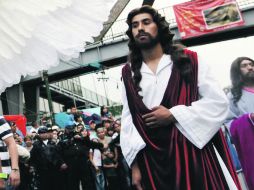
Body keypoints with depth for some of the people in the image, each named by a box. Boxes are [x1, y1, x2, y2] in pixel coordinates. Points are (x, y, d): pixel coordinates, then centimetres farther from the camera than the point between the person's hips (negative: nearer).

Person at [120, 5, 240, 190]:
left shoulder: (189, 60, 4)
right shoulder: (128, 73, 9)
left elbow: (219, 102, -2)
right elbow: (128, 120, 6)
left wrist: (174, 115, -10)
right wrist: (135, 164, -1)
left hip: (194, 151, -1)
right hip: (152, 160, 2)